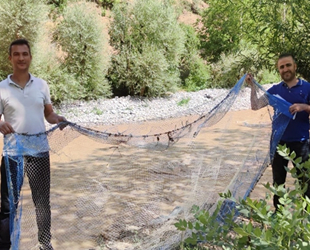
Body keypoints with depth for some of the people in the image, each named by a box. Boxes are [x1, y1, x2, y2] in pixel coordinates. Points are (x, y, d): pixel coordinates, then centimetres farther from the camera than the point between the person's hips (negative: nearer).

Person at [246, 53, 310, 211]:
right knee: (278, 181, 13)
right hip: (279, 141, 3)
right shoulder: (275, 89, 4)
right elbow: (255, 106, 0)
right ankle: (278, 212, 27)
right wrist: (252, 86, -8)